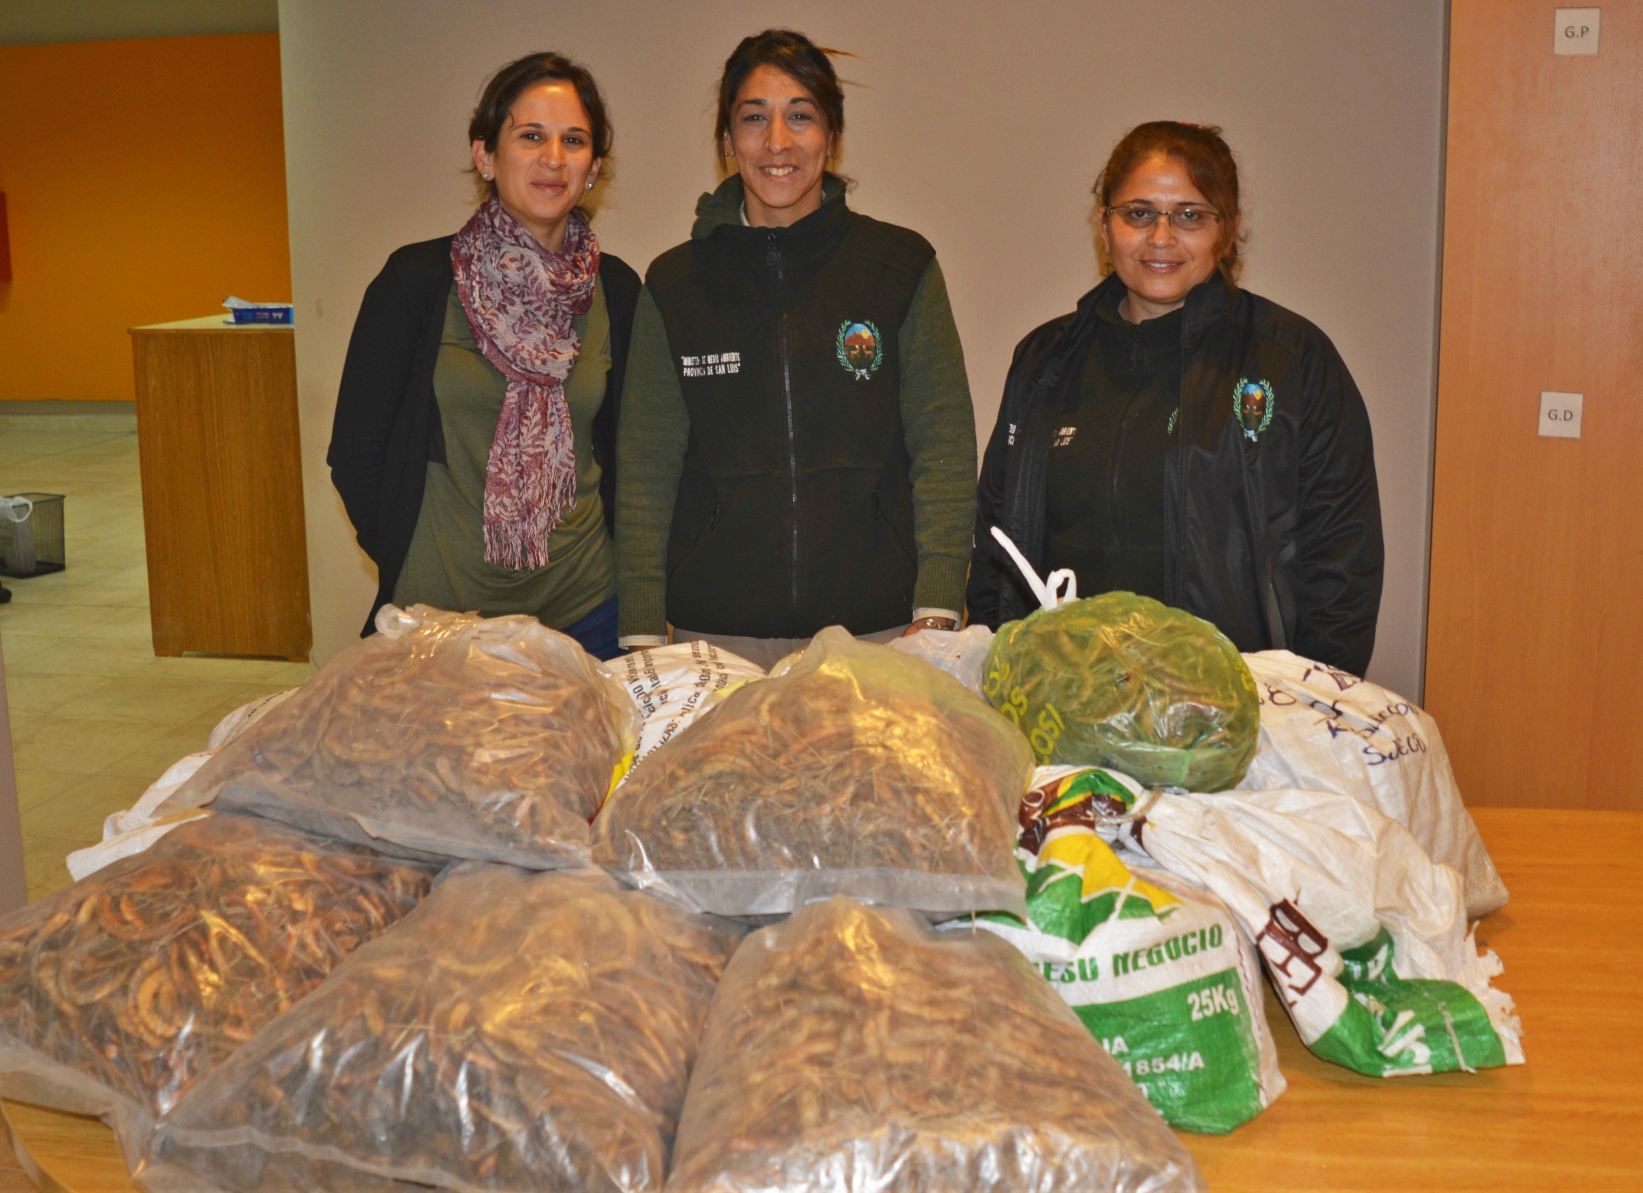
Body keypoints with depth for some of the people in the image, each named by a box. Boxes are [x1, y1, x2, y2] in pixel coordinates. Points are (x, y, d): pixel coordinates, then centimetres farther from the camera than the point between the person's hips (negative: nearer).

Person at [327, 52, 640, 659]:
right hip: (440, 610, -2)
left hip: (584, 609, 2)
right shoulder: (418, 280, -6)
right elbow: (355, 453, -1)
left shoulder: (615, 291, 2)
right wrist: (412, 573, -3)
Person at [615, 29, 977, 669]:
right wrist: (643, 638, -4)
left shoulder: (902, 265, 4)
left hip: (879, 633, 0)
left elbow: (944, 447, 1)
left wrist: (937, 615, -10)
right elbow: (646, 472, 5)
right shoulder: (674, 282, 7)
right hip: (713, 635, 1)